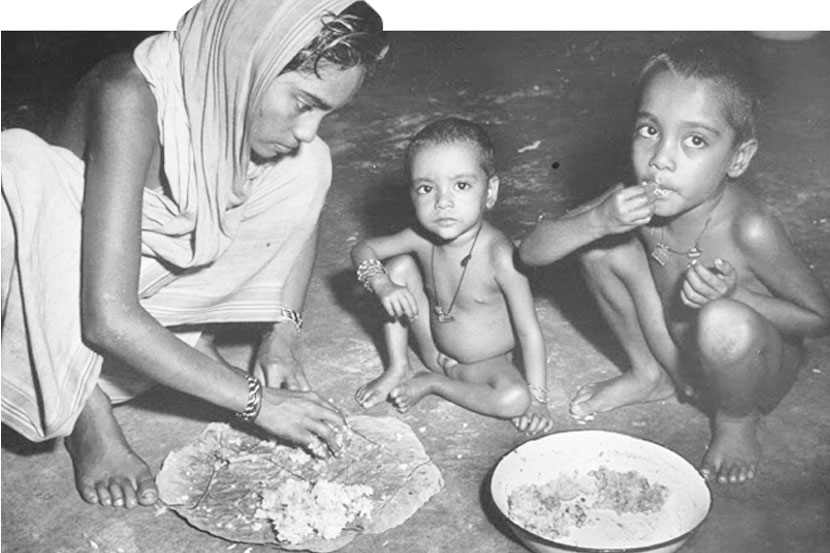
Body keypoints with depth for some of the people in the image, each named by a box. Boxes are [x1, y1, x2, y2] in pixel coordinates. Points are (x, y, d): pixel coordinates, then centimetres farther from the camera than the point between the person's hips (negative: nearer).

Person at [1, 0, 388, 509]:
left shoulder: (246, 90, -16)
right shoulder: (133, 97, -35)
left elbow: (300, 216, 2)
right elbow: (107, 318, -40)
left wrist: (283, 332, -13)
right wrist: (255, 400, -35)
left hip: (161, 275, 5)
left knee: (308, 166, -12)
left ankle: (188, 336, -2)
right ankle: (87, 414, -21)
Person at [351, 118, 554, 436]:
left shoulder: (500, 256, -33)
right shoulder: (422, 239, -18)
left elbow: (528, 331, -25)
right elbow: (362, 250, -3)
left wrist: (536, 399, -22)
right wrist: (382, 284, -24)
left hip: (484, 363, -3)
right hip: (433, 346, 3)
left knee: (514, 400, -32)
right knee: (399, 267, -11)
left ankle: (432, 382, -6)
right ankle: (398, 370, 3)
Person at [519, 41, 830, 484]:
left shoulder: (747, 229, -32)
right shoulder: (634, 200, -19)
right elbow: (531, 252, -17)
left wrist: (735, 294, -33)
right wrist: (598, 221, -35)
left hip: (759, 372, -4)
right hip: (678, 358, 4)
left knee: (722, 322, -38)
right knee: (601, 246, -12)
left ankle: (737, 421, -2)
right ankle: (650, 375, 11)